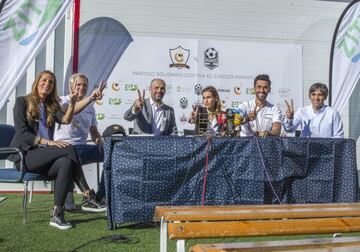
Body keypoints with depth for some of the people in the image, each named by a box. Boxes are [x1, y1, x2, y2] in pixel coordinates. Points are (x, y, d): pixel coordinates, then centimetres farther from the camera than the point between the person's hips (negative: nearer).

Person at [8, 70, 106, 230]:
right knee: (69, 150, -26)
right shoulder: (22, 102, 4)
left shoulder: (52, 105, 18)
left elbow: (65, 120, -5)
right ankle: (88, 196, -24)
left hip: (43, 156, 5)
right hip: (25, 155, -5)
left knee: (66, 163, -30)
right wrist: (48, 142, -19)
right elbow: (22, 133, -9)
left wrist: (72, 104, -23)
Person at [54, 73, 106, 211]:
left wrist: (99, 140, -4)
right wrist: (90, 98, -36)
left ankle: (99, 197, -8)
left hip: (82, 147, 7)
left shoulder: (90, 107, 22)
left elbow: (94, 131, 21)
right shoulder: (63, 100, 2)